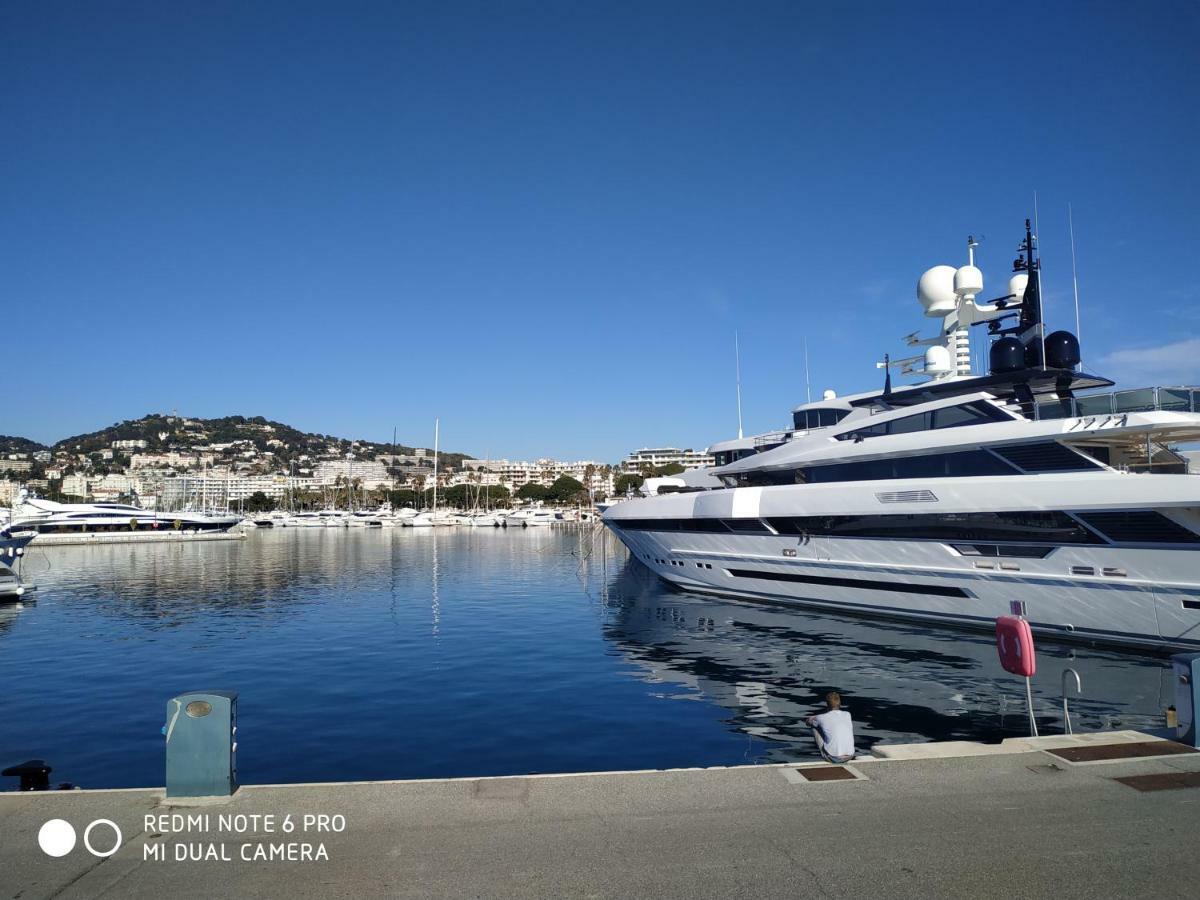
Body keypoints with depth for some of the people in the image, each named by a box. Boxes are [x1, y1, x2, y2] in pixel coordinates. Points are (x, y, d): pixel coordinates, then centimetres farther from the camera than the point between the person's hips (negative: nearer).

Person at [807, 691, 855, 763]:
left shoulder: (822, 718, -4)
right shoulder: (848, 715, 6)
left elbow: (809, 721, 17)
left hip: (833, 758, -4)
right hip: (849, 757, 4)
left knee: (815, 727, 13)